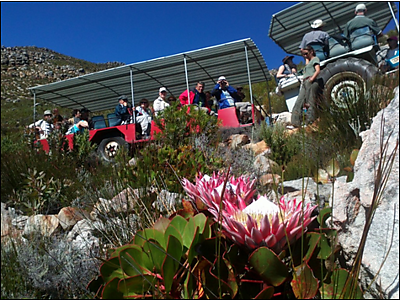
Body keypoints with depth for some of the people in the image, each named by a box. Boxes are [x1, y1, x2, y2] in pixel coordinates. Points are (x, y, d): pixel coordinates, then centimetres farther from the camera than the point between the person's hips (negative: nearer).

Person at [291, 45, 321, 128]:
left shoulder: (315, 58, 7)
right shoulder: (309, 62, 33)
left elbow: (318, 70, -7)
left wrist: (311, 79, -19)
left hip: (311, 83, -8)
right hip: (304, 83, 9)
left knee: (310, 103, -14)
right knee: (298, 103, -3)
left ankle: (310, 123, -17)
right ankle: (296, 123, -8)